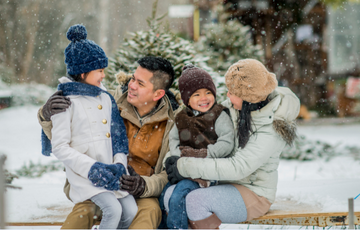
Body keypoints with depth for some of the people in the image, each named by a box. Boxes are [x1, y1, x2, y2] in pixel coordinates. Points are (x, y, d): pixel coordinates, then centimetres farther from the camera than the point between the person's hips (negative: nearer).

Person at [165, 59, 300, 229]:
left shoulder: (270, 131, -23)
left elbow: (237, 168, -29)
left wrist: (186, 167, -28)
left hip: (253, 194, -8)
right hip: (228, 186, 8)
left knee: (196, 200, -30)